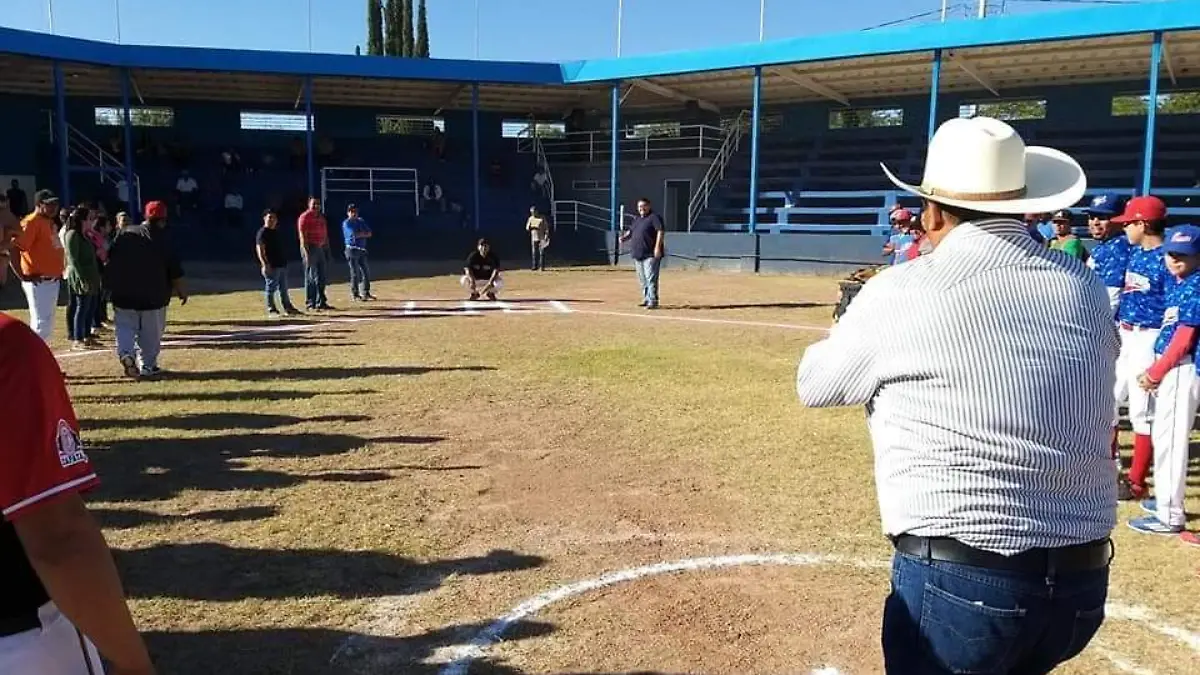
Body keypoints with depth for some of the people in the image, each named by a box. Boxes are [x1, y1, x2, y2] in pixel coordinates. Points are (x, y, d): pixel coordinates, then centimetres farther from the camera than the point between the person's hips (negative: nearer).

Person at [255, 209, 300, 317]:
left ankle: (288, 308, 21)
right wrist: (264, 264, -25)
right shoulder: (262, 232, -9)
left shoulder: (276, 231, 16)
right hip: (271, 266, -8)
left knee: (284, 288, 14)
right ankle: (271, 310, 2)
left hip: (282, 264, 8)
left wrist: (284, 261, 20)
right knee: (271, 288, -3)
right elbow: (259, 249, -16)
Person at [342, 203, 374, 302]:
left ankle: (366, 293, 19)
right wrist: (363, 233, -4)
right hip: (352, 249, -7)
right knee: (355, 273, -6)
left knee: (366, 271, 9)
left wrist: (359, 234, -11)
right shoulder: (346, 223, -5)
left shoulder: (361, 222, 14)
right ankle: (355, 294, 0)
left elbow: (369, 234, 5)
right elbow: (353, 234, -19)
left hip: (362, 250, 7)